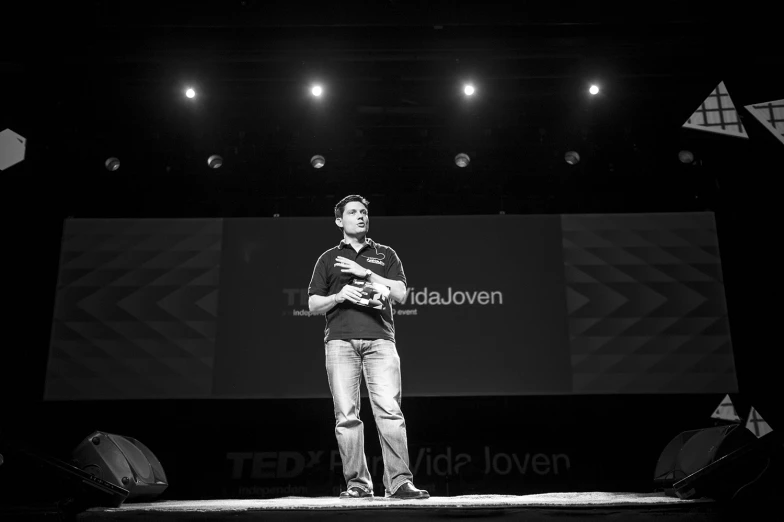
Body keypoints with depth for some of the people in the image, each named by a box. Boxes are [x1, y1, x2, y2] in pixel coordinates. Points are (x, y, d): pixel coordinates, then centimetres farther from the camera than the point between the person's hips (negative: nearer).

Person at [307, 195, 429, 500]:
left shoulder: (385, 255, 20)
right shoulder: (328, 258, 20)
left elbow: (400, 293, 6)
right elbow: (313, 304, 13)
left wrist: (366, 273, -2)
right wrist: (339, 296, -6)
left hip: (380, 339, 0)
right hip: (340, 340, 1)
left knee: (390, 410, -12)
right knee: (346, 415, -4)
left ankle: (399, 482, -13)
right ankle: (357, 484, 1)